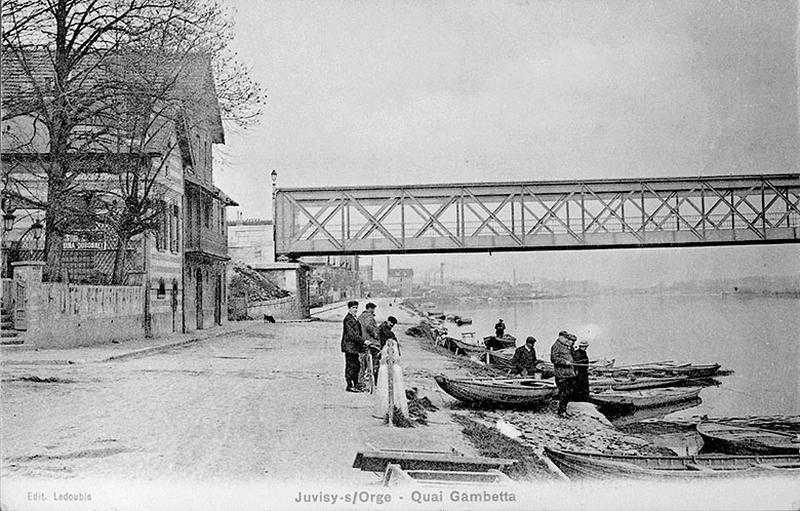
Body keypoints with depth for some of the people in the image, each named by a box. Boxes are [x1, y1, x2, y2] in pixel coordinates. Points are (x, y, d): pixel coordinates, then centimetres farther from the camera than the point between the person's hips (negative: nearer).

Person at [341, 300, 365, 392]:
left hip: (355, 346, 10)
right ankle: (350, 386, 1)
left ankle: (356, 385, 22)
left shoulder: (355, 319, 16)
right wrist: (363, 340, -20)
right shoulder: (348, 319, -15)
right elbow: (352, 334, -21)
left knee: (356, 366, 13)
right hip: (349, 346, -10)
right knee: (350, 365, -4)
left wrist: (362, 343, 15)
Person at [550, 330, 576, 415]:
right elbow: (554, 359, -19)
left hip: (569, 374, 9)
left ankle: (564, 409, 24)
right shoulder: (556, 346, -9)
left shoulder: (567, 346, 19)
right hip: (561, 374, -9)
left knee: (569, 392, 12)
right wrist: (565, 362, -23)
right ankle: (561, 411, 3)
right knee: (563, 393, -6)